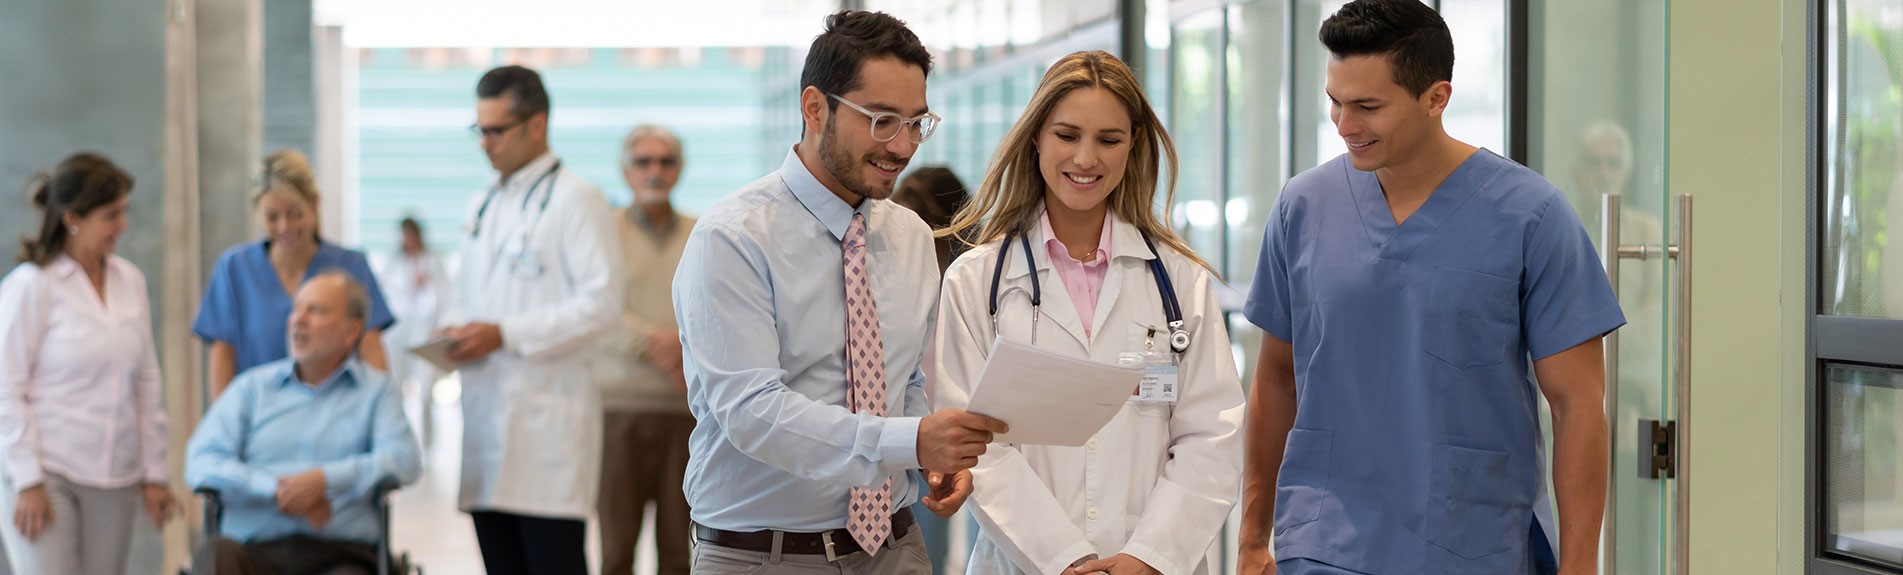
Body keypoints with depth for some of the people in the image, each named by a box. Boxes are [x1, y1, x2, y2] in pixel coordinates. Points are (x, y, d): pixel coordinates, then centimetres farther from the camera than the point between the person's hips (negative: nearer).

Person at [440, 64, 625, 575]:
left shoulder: (575, 200, -4)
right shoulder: (482, 205, 19)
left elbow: (602, 303, -13)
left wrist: (505, 334, -15)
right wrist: (454, 328, 4)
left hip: (546, 415, -7)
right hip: (486, 410, 7)